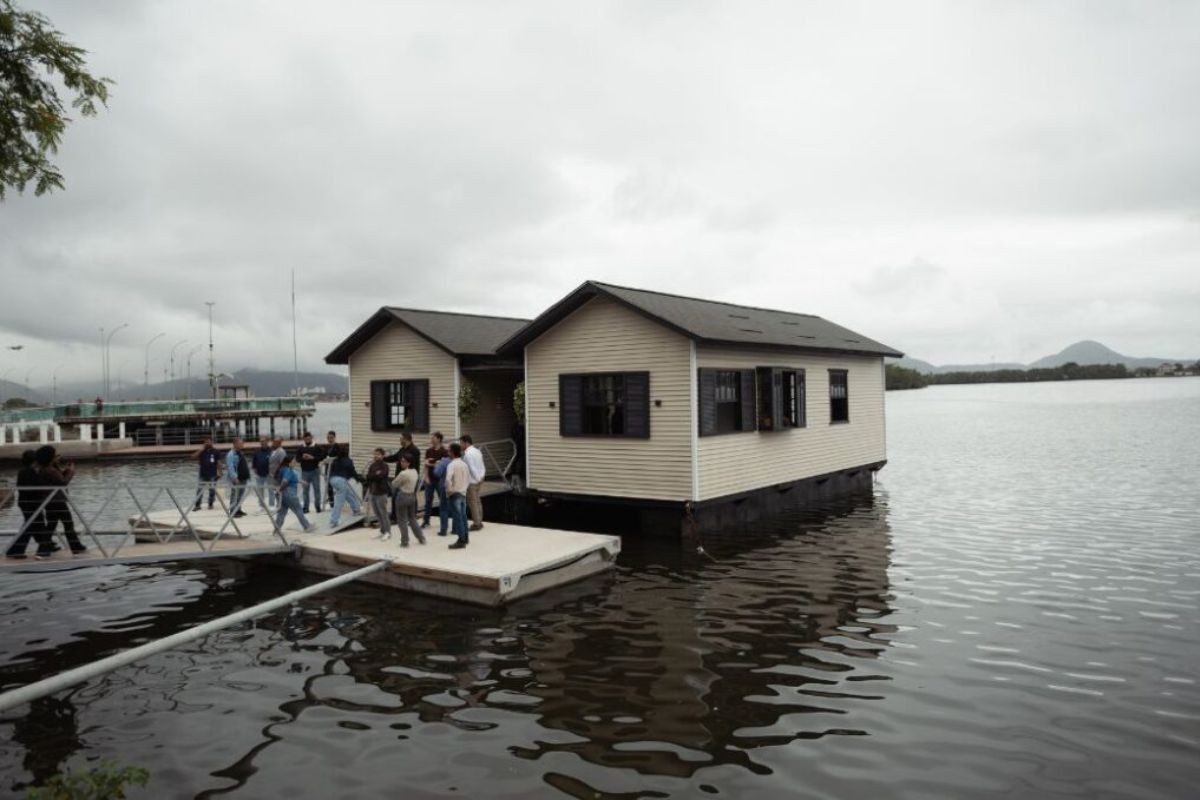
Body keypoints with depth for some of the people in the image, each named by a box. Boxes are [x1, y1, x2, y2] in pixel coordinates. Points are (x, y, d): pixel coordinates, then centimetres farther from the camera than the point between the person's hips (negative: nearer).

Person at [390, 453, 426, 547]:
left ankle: (404, 542, 10)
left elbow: (394, 484, -10)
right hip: (412, 496, 8)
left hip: (403, 496, -7)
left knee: (402, 520, 5)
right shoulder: (415, 472, 2)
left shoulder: (403, 473, -21)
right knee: (412, 518, 20)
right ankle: (421, 538, 23)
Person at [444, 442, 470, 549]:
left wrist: (449, 490, -18)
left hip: (454, 494, -8)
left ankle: (461, 541, -1)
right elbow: (469, 479, 15)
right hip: (463, 493, 8)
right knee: (463, 516, 17)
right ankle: (465, 537, 26)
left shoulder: (452, 465, -17)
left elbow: (448, 479, -31)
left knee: (457, 517, -3)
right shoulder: (464, 464, 8)